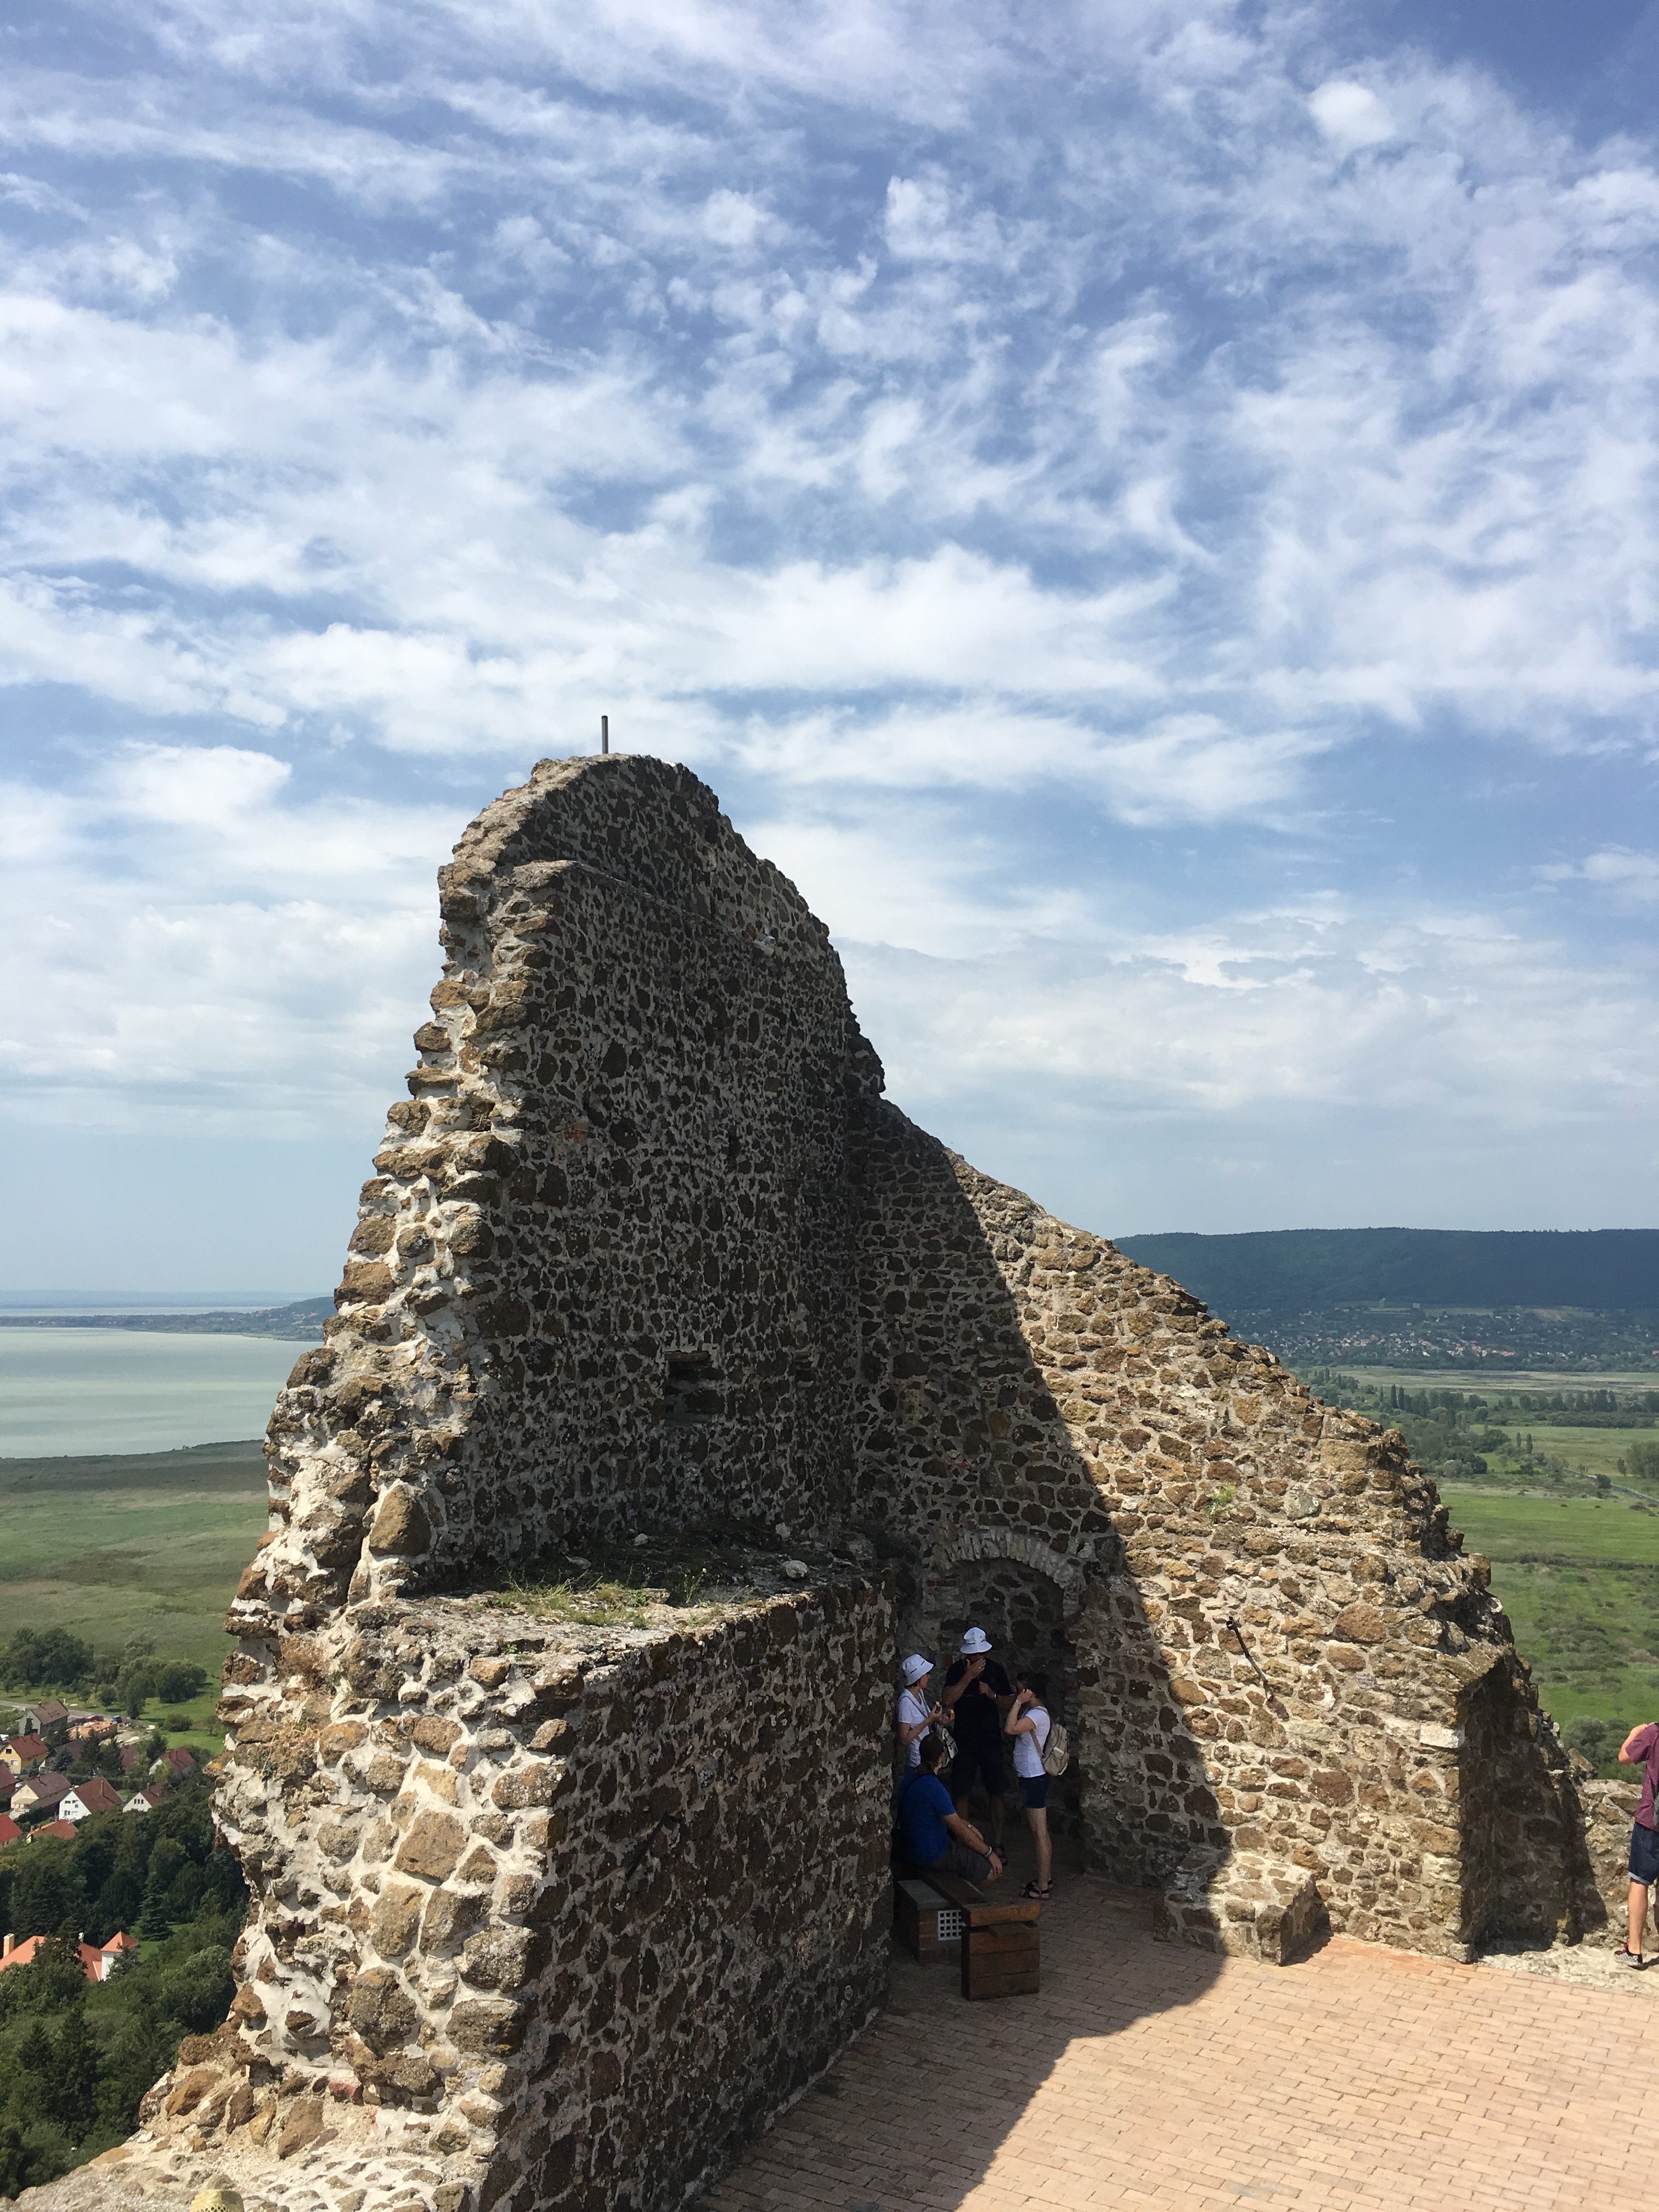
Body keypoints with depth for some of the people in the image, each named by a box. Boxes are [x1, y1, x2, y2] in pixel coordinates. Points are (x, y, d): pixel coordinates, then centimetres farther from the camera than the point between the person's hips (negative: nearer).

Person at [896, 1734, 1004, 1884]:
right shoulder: (933, 1787, -26)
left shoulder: (910, 1778, 3)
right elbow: (959, 1829, -19)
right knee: (993, 1870, -8)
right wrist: (989, 1853, -9)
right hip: (931, 1857, -10)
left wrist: (968, 1826, 15)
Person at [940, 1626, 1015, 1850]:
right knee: (961, 1793, 6)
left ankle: (997, 1844, 11)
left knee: (996, 1793, 2)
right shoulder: (956, 1670, -8)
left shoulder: (995, 1670, -2)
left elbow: (1010, 1704, 1)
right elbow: (947, 1700, -22)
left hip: (991, 1740, 1)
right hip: (964, 1741, -1)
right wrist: (969, 1676, -26)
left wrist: (992, 1694, -17)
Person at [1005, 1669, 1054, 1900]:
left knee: (1040, 1833, -2)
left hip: (1035, 1779, -10)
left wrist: (1018, 1702, -27)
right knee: (1036, 1830, 18)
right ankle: (1046, 1877, 29)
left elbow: (1010, 1729, -33)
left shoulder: (1038, 1714, -21)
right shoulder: (1030, 1711, 10)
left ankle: (1042, 1887, 4)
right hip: (1029, 1777, 10)